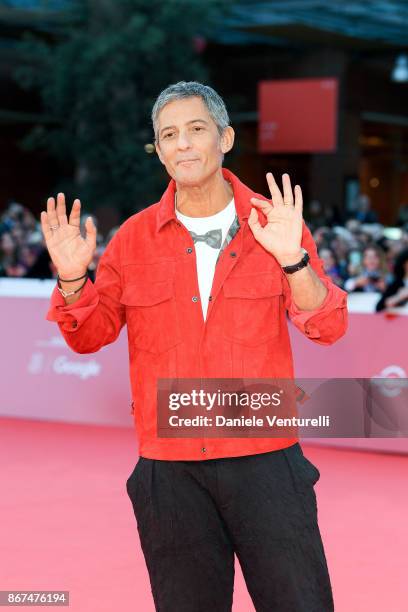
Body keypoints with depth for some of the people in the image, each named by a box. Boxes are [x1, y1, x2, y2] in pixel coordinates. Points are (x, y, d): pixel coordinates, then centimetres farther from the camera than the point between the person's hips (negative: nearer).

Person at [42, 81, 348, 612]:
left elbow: (328, 327, -6)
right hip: (170, 469, 1)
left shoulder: (273, 222, 1)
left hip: (266, 462, -1)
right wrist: (72, 279, -10)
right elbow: (89, 336, 9)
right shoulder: (134, 238, 5)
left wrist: (292, 258, -23)